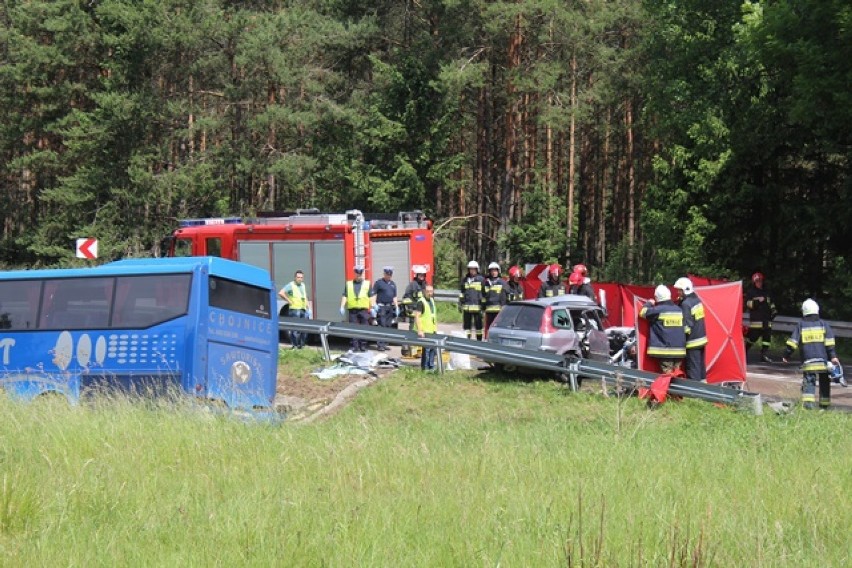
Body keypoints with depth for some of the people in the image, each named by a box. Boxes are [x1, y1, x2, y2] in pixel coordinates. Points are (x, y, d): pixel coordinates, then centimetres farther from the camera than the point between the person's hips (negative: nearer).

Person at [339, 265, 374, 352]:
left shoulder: (367, 284, 11)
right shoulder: (348, 284, 14)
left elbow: (371, 296, 6)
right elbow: (345, 296, 11)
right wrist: (342, 307, 1)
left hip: (364, 309, -1)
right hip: (352, 309, 1)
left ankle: (363, 345, 4)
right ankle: (355, 346, 3)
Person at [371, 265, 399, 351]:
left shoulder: (393, 284, 17)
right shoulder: (378, 282, -2)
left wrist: (396, 307, 14)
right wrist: (374, 305, -16)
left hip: (390, 307, 6)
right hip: (381, 307, -6)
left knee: (388, 326, 6)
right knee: (382, 326, -11)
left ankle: (385, 344, 11)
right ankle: (380, 345, -11)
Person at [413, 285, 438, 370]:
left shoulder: (432, 300, 12)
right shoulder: (421, 302, -15)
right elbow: (417, 316, -22)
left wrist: (436, 327, 22)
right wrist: (419, 330, -29)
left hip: (432, 330, 8)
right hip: (425, 331, -8)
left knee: (433, 348, 13)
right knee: (426, 348, -7)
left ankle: (431, 366, 24)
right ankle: (425, 368, 2)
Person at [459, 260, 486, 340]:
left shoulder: (481, 280, 0)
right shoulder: (465, 280, 12)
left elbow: (484, 293, 1)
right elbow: (462, 292, 18)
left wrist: (483, 305, -2)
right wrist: (460, 303, 11)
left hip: (477, 306, -4)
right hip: (467, 306, 4)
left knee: (478, 325, 2)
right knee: (467, 325, 6)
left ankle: (479, 340, 10)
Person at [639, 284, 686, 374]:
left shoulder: (658, 310, -10)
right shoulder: (679, 310, 9)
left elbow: (643, 313, 4)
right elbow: (685, 328, 19)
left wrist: (649, 303, 21)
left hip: (665, 351, -5)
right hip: (679, 351, 5)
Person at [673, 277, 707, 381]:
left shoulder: (686, 304, -18)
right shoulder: (697, 299, 8)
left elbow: (686, 326, -21)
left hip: (692, 342, -9)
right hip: (702, 339, 9)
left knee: (693, 370, -5)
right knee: (701, 366, 16)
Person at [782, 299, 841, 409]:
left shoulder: (800, 325, 5)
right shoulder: (823, 324, 7)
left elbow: (793, 342, 2)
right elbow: (829, 343, -1)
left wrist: (786, 355, 9)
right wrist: (833, 356, -3)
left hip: (808, 361, -1)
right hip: (823, 361, 1)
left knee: (808, 381, -5)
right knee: (824, 382, 14)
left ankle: (808, 402, -25)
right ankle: (824, 404, 18)